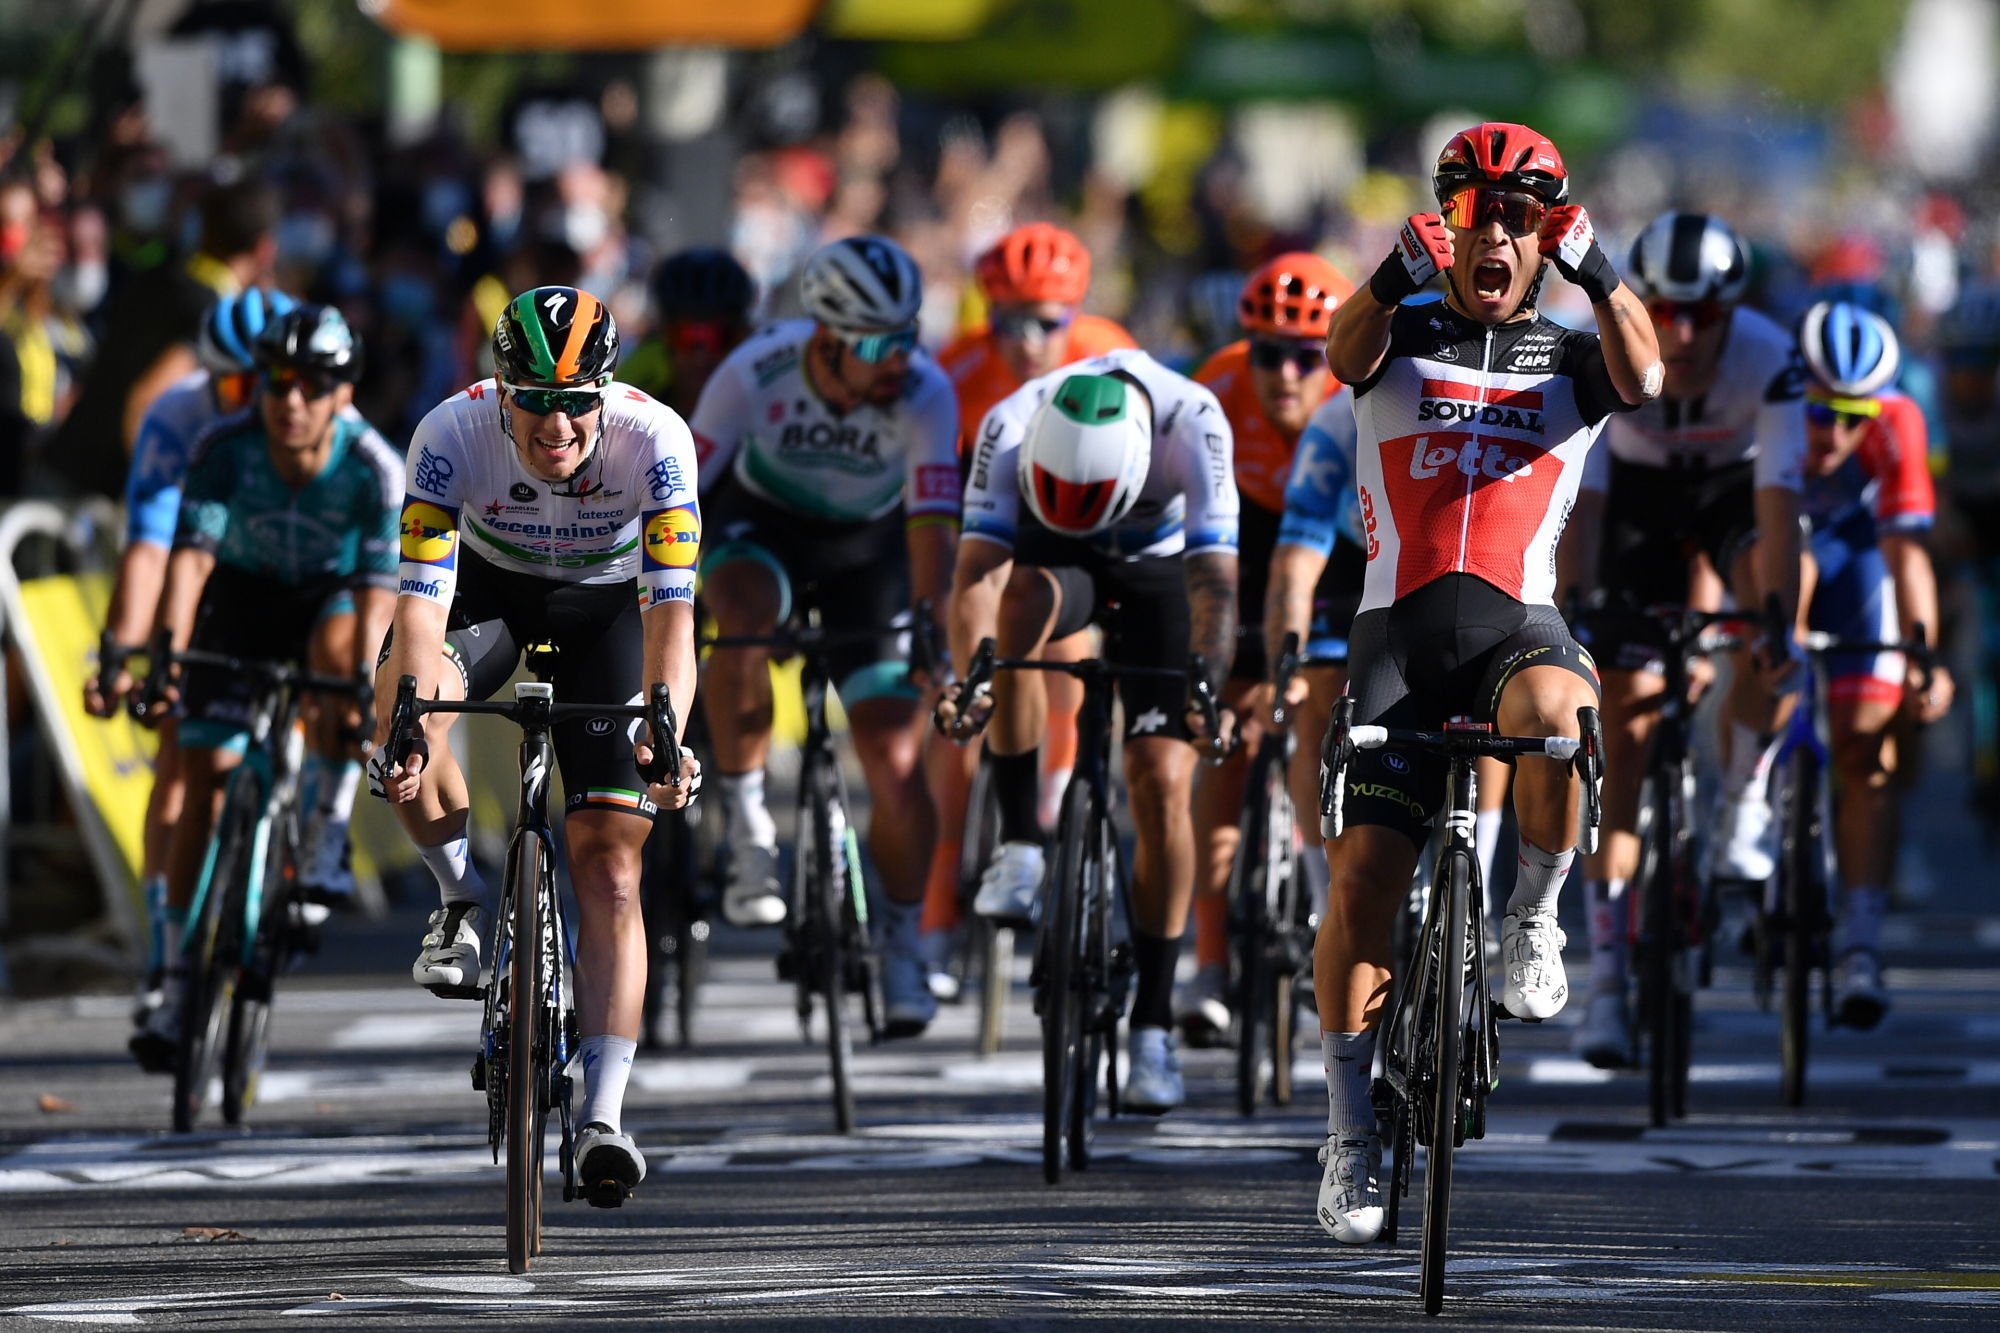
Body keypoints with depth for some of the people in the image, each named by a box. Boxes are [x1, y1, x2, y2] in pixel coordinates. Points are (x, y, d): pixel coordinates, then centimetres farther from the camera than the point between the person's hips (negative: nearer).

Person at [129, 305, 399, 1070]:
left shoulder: (374, 467, -27)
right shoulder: (225, 449, -26)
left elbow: (378, 584, -34)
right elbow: (191, 551, -34)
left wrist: (365, 678, -48)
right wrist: (167, 645, -50)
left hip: (327, 597, 0)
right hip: (240, 598, 0)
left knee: (335, 647, -35)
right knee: (205, 781, -10)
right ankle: (178, 992, -8)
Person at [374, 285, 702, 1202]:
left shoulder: (655, 441, -33)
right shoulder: (451, 436, -32)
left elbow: (671, 612, -36)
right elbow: (422, 603, -36)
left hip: (604, 601, -1)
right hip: (488, 582, 1)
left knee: (608, 861, -12)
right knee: (402, 709, -32)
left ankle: (603, 1117, -12)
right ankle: (464, 902, -4)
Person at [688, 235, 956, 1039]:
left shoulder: (924, 394, -29)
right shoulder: (757, 372, -30)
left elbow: (933, 519, -33)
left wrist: (936, 627, -44)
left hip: (869, 545, 1)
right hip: (764, 525, -1)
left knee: (898, 762, -9)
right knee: (742, 621, -37)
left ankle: (900, 949, 11)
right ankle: (747, 830, -21)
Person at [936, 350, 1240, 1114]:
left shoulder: (1192, 424, -35)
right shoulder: (1012, 426, -33)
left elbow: (1214, 584, -39)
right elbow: (977, 570, -39)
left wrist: (1208, 686, -54)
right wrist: (970, 675, -55)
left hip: (1156, 568, 0)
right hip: (1053, 558, 0)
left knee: (1163, 785, -13)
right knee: (1021, 605, -37)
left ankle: (1152, 1027, -4)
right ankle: (1019, 843, -23)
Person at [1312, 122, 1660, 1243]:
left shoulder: (1569, 359, 12)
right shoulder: (1405, 339, 11)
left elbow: (1643, 376, -10)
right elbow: (1348, 352, -13)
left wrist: (1599, 272, -26)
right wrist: (1398, 275, -32)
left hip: (1520, 622, 0)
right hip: (1402, 626, 0)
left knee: (1557, 715, -37)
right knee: (1363, 877, -10)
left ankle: (1536, 913, -11)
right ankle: (1351, 1136, 0)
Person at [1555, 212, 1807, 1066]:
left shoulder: (1769, 362, -32)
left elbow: (1779, 501, -38)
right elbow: (1582, 498, -33)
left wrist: (1777, 619, -49)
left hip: (1734, 489, 0)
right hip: (1640, 497, 0)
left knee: (1775, 579, -36)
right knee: (1627, 728, -8)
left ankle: (1744, 806, -19)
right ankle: (1607, 980, -6)